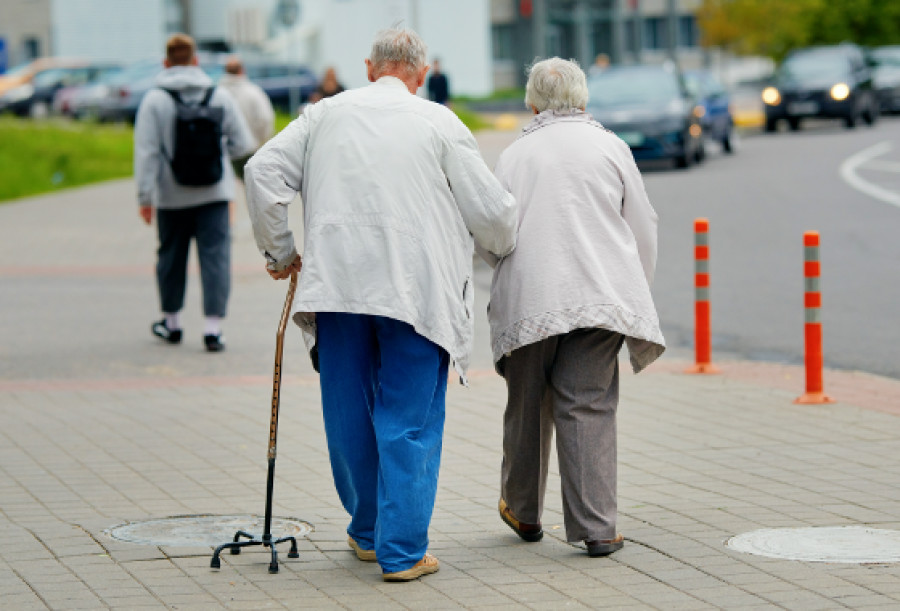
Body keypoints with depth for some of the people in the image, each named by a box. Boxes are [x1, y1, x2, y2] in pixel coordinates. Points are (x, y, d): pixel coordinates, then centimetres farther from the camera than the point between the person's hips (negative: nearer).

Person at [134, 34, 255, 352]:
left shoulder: (155, 100, -6)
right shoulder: (220, 96, -1)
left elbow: (146, 152, -9)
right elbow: (242, 143, 3)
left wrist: (145, 196, -6)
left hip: (172, 195, 0)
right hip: (214, 193, 0)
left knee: (171, 254, 15)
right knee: (215, 255, -1)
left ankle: (171, 322, 29)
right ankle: (213, 327, -10)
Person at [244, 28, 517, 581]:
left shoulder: (326, 115, 10)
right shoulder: (439, 124, 1)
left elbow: (264, 172, 7)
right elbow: (491, 210, 2)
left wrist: (280, 251, 18)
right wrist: (507, 246, 24)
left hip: (338, 286, 3)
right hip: (415, 292, -3)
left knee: (350, 418, 15)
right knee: (411, 425, 2)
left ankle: (368, 533, 29)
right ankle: (402, 550, 1)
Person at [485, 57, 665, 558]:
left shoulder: (515, 155, 9)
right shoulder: (609, 146, 7)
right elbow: (643, 227, 10)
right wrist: (637, 294, 22)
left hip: (527, 302, 1)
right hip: (600, 298, -1)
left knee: (528, 407, 14)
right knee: (589, 408, -4)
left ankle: (524, 512, 30)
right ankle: (596, 528, -11)